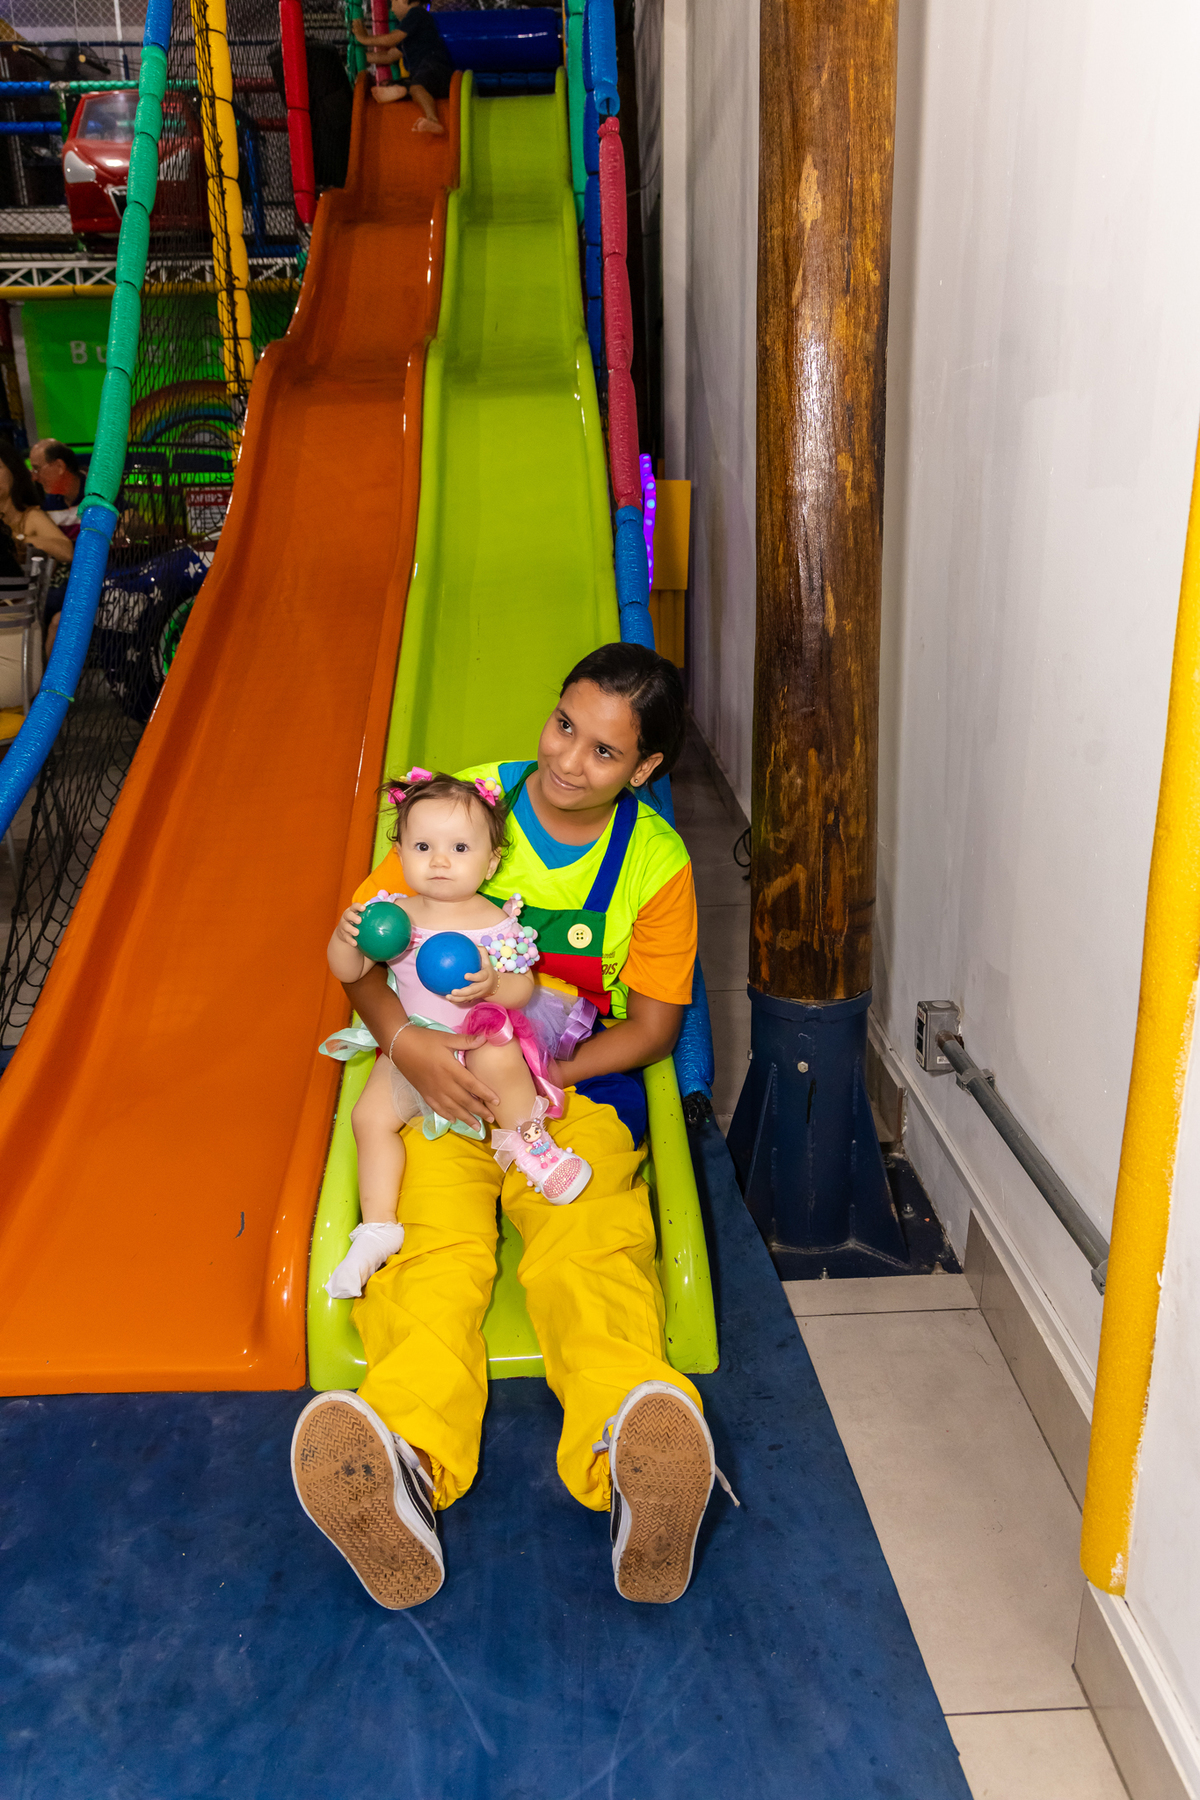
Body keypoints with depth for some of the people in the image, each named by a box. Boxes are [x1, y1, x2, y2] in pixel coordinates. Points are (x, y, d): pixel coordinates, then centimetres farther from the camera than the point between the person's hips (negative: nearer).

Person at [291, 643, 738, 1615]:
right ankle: (404, 1466, -52)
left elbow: (653, 1026, 0)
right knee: (430, 1251, -28)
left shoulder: (656, 862, 0)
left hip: (582, 1089, 0)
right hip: (442, 1081, 1)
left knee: (593, 1255, -30)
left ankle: (636, 1454, -55)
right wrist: (406, 1042, -20)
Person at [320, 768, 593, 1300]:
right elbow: (349, 973, 0)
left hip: (480, 1038, -4)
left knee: (498, 1055, -36)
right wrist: (344, 937, -21)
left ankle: (529, 1141, -10)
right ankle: (378, 1227, -2)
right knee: (370, 1115, -11)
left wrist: (493, 984, -32)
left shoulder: (496, 923, -11)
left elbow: (524, 990, -10)